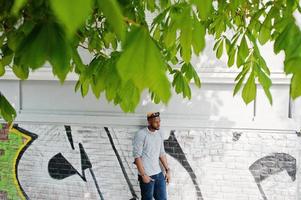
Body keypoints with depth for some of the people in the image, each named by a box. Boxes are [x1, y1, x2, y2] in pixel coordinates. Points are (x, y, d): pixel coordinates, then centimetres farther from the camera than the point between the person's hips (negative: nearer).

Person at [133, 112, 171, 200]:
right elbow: (137, 156, -16)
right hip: (147, 175, -6)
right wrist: (143, 175, -18)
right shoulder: (141, 134, -13)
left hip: (159, 174, 6)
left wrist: (167, 170, 11)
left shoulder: (159, 134, 8)